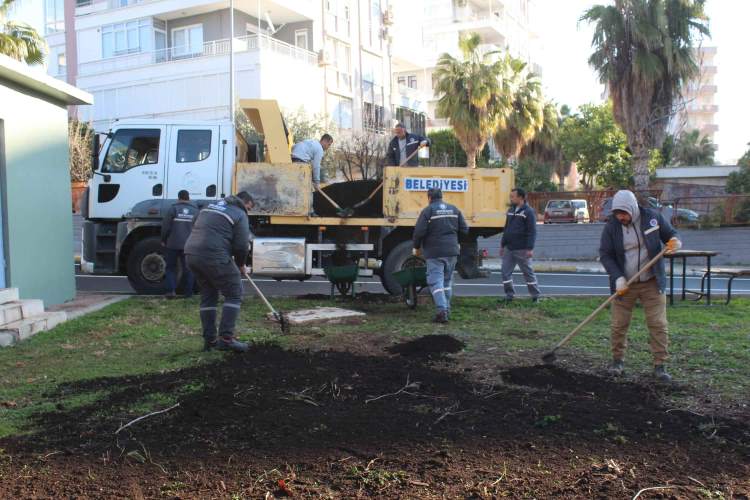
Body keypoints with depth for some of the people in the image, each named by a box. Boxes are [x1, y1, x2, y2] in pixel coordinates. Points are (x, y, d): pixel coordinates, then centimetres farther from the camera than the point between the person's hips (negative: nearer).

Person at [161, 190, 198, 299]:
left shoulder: (173, 209, -3)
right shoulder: (195, 211, 6)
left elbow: (165, 226, -5)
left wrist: (163, 240, 7)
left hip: (173, 244, -2)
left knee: (171, 267, 9)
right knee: (188, 269, 9)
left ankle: (171, 290, -1)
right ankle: (188, 292, 9)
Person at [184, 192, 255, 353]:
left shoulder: (211, 206, 26)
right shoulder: (239, 214, 2)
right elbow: (241, 245, -5)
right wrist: (240, 265, 14)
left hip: (192, 254, 8)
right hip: (213, 256, -8)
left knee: (208, 296, 18)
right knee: (234, 294, 1)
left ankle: (209, 340, 19)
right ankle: (226, 338, -4)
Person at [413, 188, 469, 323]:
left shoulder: (428, 210, -7)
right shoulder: (454, 210, 9)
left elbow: (419, 231, -13)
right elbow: (464, 229, 9)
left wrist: (416, 247, 2)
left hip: (434, 252, -5)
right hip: (451, 251, 5)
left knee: (436, 281, -5)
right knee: (447, 280, 18)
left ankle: (442, 311, -17)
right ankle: (447, 309, 23)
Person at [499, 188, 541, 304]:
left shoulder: (528, 211, -9)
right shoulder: (511, 211, 13)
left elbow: (532, 232, -14)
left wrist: (530, 248, -20)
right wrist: (502, 245, 19)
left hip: (522, 250, -7)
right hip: (509, 249, 7)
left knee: (528, 273, 2)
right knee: (506, 272, 3)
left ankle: (536, 296, 13)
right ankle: (509, 295, 13)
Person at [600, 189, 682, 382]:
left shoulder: (653, 217, -5)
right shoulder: (611, 227, -7)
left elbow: (671, 234, 7)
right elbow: (605, 254, -6)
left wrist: (675, 242, -18)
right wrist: (618, 278, -17)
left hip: (652, 283, 0)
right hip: (624, 284, 0)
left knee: (658, 324, 0)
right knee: (619, 324, 4)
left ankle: (659, 366, 10)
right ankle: (617, 360, 23)